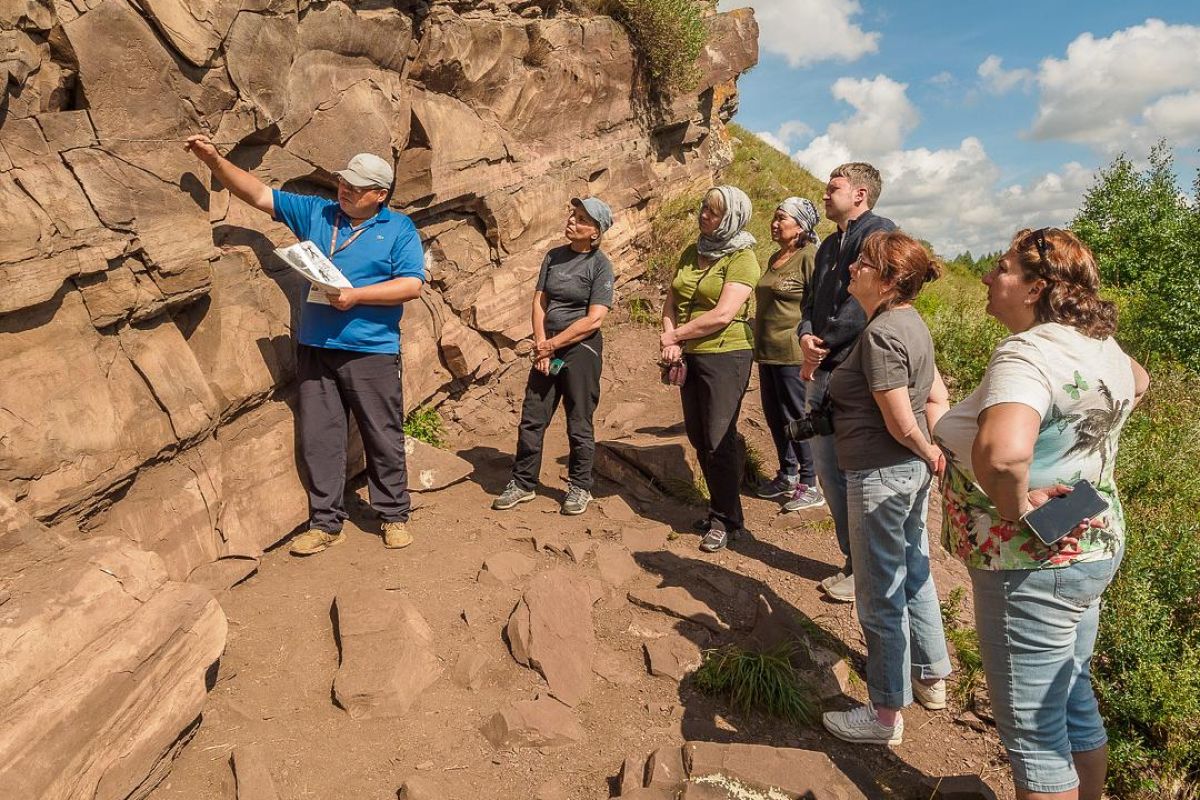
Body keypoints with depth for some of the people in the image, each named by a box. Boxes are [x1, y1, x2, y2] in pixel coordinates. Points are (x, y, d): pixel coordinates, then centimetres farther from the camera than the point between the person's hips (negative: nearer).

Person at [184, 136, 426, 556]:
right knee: (318, 438, 6)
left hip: (372, 352, -4)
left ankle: (394, 516, 20)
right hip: (315, 348, 4)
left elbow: (412, 285, -8)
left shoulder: (398, 228, 2)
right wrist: (214, 160, 1)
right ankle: (326, 523, 17)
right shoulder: (316, 213, 13)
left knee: (384, 438, 4)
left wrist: (357, 295, -15)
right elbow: (258, 194, 13)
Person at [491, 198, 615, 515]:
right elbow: (539, 303, 5)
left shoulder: (600, 264, -7)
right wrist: (541, 346, -7)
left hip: (581, 349, -5)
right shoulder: (554, 256, 8)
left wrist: (552, 344, -11)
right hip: (547, 347, 5)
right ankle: (523, 483, 20)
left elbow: (594, 319, -13)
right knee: (531, 419, 7)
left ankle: (580, 487, 22)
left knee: (579, 424, 6)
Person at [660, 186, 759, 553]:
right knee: (698, 436, 13)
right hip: (690, 357, 7)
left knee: (719, 439, -2)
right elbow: (671, 302, 10)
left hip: (725, 357, -7)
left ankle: (726, 520, 13)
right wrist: (671, 341, -7)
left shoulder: (742, 258, -11)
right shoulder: (692, 252, 11)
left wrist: (675, 335, -11)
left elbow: (723, 315, -19)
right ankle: (719, 507, 29)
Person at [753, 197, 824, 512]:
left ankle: (811, 485, 11)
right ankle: (787, 474, 31)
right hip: (768, 352, 9)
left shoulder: (809, 257, -11)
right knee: (774, 415, 15)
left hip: (792, 353, -9)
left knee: (796, 417, -1)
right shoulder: (775, 258, 15)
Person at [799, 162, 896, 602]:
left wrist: (822, 348, -13)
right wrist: (807, 337, -3)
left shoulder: (879, 232, -9)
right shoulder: (829, 245, 19)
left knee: (851, 472, -3)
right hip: (823, 372, 9)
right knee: (826, 467, 13)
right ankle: (854, 558, 26)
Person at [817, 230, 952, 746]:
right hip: (912, 472, 10)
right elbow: (938, 399, 11)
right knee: (914, 576, 24)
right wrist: (934, 450, 2)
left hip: (881, 476, -10)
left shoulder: (881, 333, -22)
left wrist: (928, 453, -5)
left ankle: (886, 713, 20)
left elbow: (902, 423, -22)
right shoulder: (911, 324, 8)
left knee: (880, 596, 4)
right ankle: (931, 677, 42)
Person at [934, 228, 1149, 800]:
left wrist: (1017, 504, -26)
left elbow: (1000, 453, -46)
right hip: (1092, 544, 9)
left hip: (1033, 563, -9)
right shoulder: (1100, 345, 3)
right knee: (1074, 700, 26)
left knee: (1033, 731, 6)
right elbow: (1137, 384, 29)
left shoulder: (1028, 353, -26)